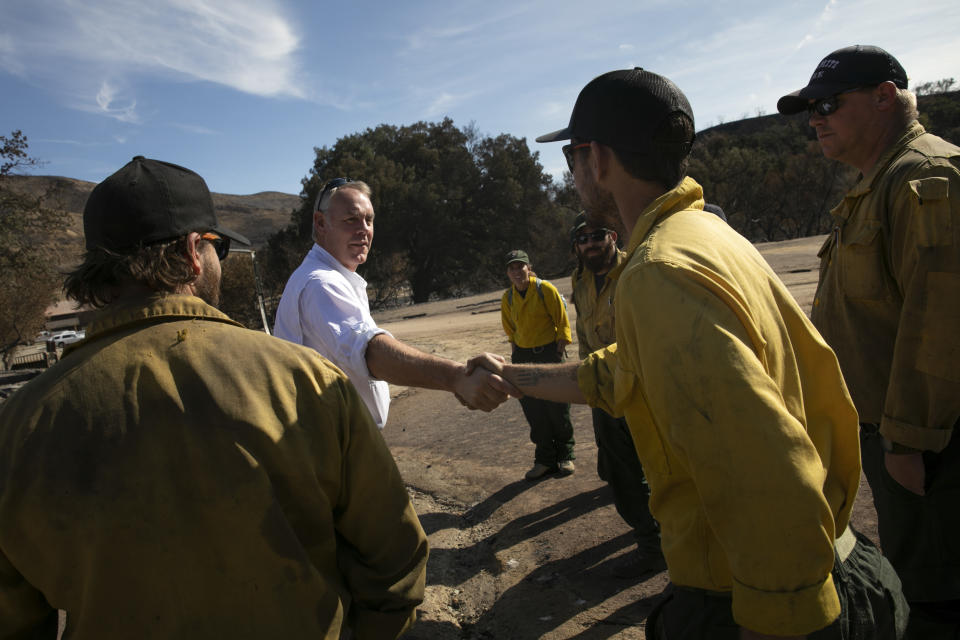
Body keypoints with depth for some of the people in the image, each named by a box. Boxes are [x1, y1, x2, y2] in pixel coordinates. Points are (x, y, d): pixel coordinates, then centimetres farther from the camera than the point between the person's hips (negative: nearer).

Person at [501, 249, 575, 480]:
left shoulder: (545, 289, -9)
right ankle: (545, 459, 17)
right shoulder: (507, 298, 4)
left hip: (549, 352, -4)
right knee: (532, 409, 5)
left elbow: (561, 320, -4)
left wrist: (560, 346, -7)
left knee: (557, 406, 0)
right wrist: (515, 348, 11)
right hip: (523, 355, 4)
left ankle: (565, 456, 18)